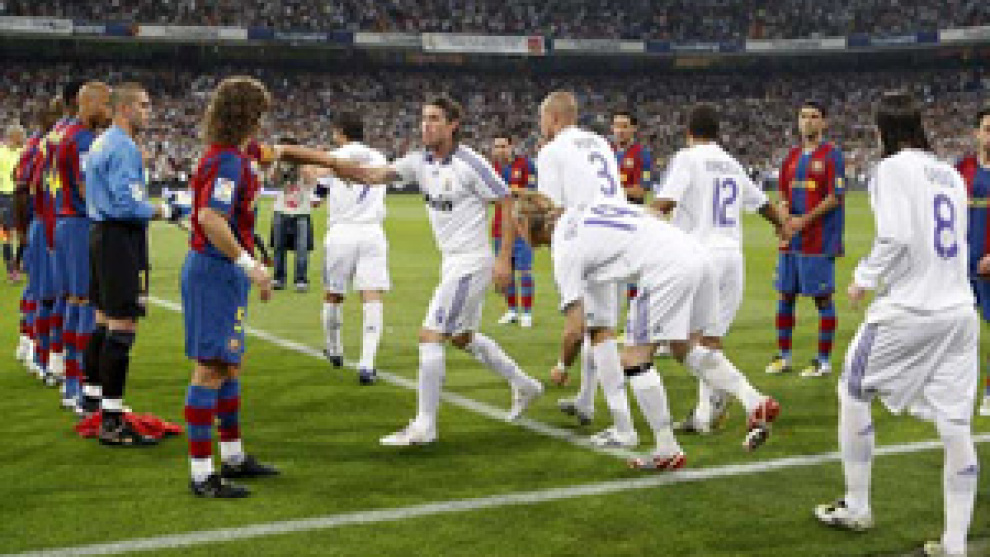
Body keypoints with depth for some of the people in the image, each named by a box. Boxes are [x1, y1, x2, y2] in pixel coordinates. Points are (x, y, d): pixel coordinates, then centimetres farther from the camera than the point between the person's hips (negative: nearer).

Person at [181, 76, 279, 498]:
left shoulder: (231, 158, 14)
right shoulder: (228, 161, -17)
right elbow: (210, 219, -28)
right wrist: (249, 264, -26)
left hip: (225, 271, 11)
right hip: (216, 271, -11)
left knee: (230, 365, 18)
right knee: (210, 370, -8)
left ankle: (233, 457, 29)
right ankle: (202, 474, -3)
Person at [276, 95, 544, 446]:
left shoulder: (470, 163, -17)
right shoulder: (419, 162, 3)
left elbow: (506, 203, -12)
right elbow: (371, 176, -5)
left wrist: (504, 259, -15)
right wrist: (322, 160, -18)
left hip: (471, 263, -9)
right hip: (452, 262, 9)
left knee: (430, 335, -10)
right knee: (463, 337, 21)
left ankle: (424, 425, -2)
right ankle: (524, 385, 38)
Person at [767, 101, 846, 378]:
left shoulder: (831, 155, -6)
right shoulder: (793, 155, 15)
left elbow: (836, 197, -12)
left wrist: (805, 220, -15)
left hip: (819, 241, -7)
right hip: (791, 240, 7)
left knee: (822, 298, -1)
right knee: (786, 296, 10)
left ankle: (824, 360, 6)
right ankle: (783, 355, 20)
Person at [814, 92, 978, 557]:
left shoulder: (894, 168, -6)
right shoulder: (951, 174, 14)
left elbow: (895, 238, -18)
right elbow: (957, 243, 18)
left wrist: (864, 279, -3)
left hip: (909, 310, -6)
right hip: (960, 313, 6)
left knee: (853, 392, 15)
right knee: (956, 427, 4)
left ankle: (856, 508, 22)